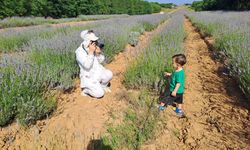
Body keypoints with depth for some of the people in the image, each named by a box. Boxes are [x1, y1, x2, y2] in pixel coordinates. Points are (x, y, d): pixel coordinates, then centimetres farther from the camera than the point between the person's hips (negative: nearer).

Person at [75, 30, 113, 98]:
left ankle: (103, 86, 8)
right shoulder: (80, 51, -20)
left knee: (109, 74, -24)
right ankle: (85, 89, 10)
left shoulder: (95, 47, -3)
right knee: (99, 94, -19)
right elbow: (87, 66, -29)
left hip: (98, 72, 6)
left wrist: (99, 53, -17)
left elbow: (101, 61, 4)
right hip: (88, 77, -6)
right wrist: (91, 52, -30)